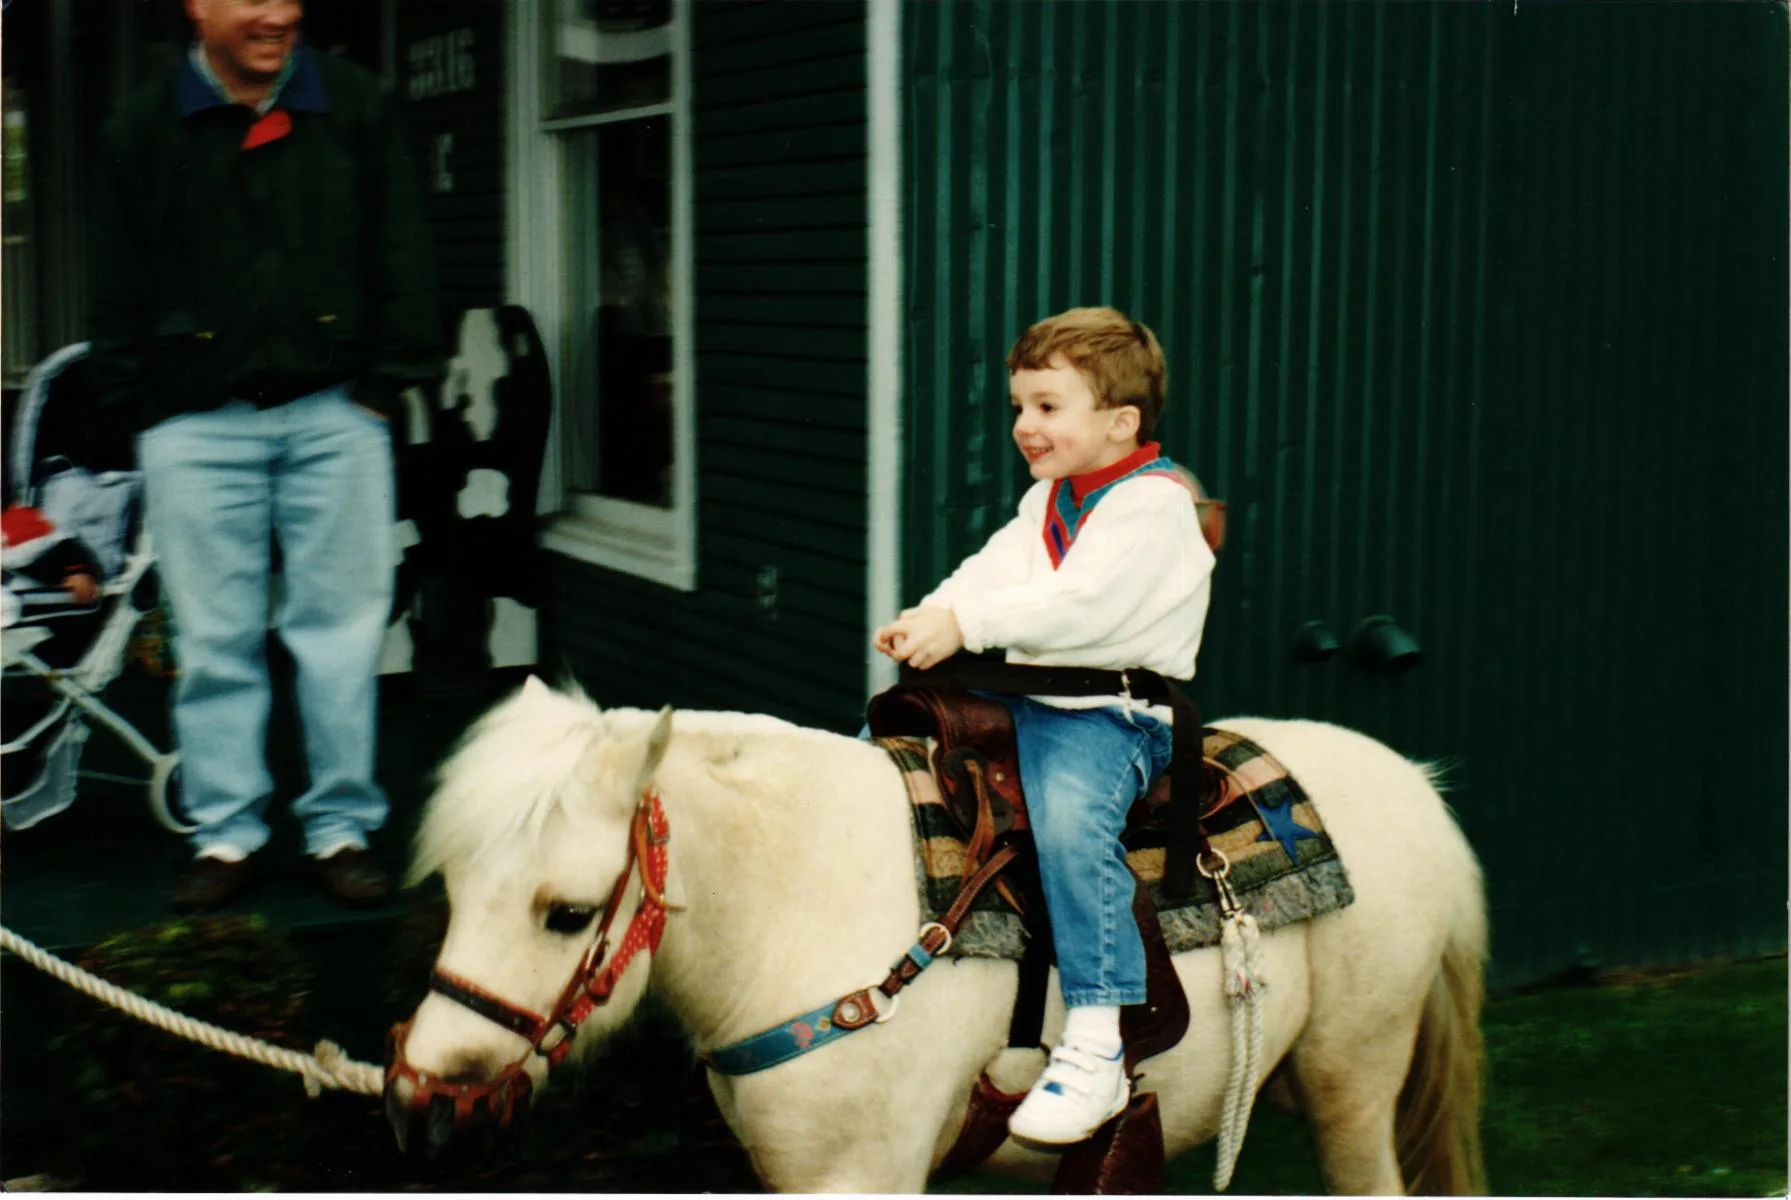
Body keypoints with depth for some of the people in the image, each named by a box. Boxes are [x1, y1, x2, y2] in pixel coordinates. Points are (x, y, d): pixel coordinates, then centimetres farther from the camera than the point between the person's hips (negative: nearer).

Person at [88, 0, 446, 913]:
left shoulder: (356, 109, 5)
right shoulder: (142, 129, 4)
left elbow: (402, 258, 7)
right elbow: (120, 289, 7)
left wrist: (387, 383, 1)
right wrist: (142, 408, 1)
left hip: (334, 411, 0)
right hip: (197, 425, 0)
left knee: (343, 627, 3)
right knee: (214, 638, 3)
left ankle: (342, 827, 13)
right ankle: (225, 832, 15)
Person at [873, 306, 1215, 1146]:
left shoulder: (1152, 506, -9)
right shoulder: (1047, 500, 19)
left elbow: (1079, 602, -22)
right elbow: (992, 570, 8)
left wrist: (966, 624, -26)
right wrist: (927, 618, -12)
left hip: (1112, 711, -9)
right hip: (1024, 694, 9)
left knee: (1070, 816, -35)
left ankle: (1095, 1051, -35)